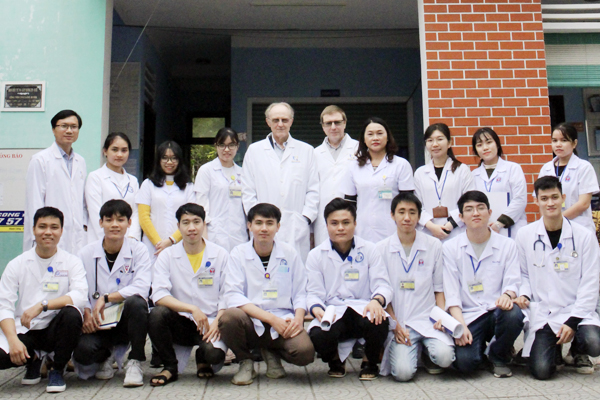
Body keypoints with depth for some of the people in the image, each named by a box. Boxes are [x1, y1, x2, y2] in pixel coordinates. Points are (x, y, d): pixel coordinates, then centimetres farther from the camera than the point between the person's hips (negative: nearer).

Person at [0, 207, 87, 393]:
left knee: (72, 313, -32)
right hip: (24, 330, 1)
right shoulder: (17, 264, 3)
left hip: (55, 329, 0)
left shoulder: (71, 262, 0)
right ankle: (32, 360, 10)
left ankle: (57, 370, -6)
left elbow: (80, 295, -18)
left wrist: (42, 305, -28)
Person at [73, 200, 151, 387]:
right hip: (96, 323, 1)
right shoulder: (86, 254, 2)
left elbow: (141, 288, -17)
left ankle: (135, 362, -13)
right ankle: (106, 356, 12)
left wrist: (106, 298, -25)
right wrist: (86, 313, -19)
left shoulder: (138, 250, -3)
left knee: (136, 302, -35)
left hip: (126, 321, -1)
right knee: (82, 350, -29)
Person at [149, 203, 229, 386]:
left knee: (215, 353, -31)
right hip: (181, 323, 1)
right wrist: (192, 309, -24)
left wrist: (217, 322, -17)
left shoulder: (220, 255, 3)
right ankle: (170, 367, -5)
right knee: (157, 314, -30)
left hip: (210, 323, -1)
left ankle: (202, 360, 11)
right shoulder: (167, 256, 2)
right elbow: (159, 295, -11)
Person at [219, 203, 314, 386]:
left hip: (283, 322, 1)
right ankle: (245, 362, -1)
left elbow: (300, 293, 9)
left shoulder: (290, 253, 6)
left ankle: (271, 353, 10)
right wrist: (270, 318, -18)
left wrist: (298, 317, -13)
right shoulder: (238, 254, 1)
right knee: (229, 317, -34)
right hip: (250, 322, -1)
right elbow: (233, 295, -9)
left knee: (305, 351, -28)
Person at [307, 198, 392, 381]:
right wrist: (318, 310, -21)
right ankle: (336, 360, 9)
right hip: (332, 315, 0)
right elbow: (314, 293, 3)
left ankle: (370, 363, 3)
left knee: (379, 323, -35)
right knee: (318, 335, -34)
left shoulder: (369, 249, 7)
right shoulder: (316, 255, 8)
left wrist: (376, 300, -25)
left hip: (363, 310, 0)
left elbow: (382, 285, 0)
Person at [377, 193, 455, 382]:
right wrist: (395, 324, -8)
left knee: (444, 356, -27)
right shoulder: (381, 249, 4)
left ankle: (427, 353, 10)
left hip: (428, 319, 1)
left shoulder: (434, 245, 6)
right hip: (397, 322, 0)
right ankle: (415, 349, 14)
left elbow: (439, 288, 10)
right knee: (403, 372, -21)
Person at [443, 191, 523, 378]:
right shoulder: (451, 248, 5)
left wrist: (508, 294, -25)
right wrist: (461, 325, -16)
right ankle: (479, 346, 16)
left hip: (498, 311, 1)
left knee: (514, 315, -34)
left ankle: (499, 356, -1)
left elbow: (513, 282, 1)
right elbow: (451, 293, -1)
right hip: (468, 315, -1)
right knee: (466, 362, -25)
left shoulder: (507, 245, 9)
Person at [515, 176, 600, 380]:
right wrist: (523, 294, -10)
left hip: (576, 310, 0)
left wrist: (572, 321, -12)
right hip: (541, 313, 0)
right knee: (541, 371, -16)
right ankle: (554, 351, 22)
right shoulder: (525, 235, 1)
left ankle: (578, 351, 11)